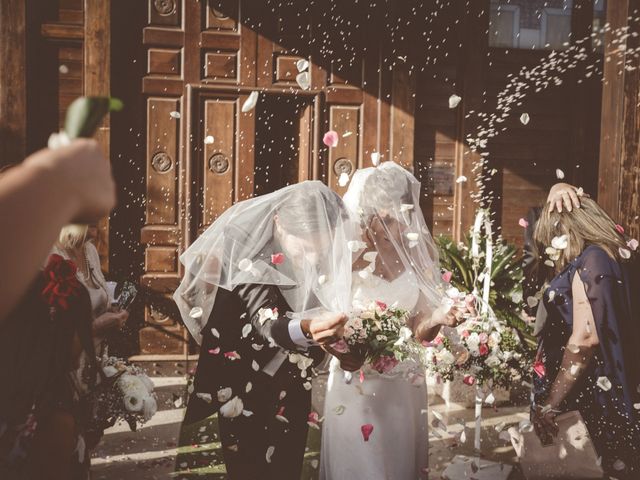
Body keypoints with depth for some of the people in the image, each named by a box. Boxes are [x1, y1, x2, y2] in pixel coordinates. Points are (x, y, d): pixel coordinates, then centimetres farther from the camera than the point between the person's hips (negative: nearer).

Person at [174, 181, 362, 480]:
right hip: (249, 400, -5)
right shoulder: (249, 262, -25)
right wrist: (307, 328, -61)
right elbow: (270, 326, -40)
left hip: (293, 400, 5)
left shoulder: (321, 262, -7)